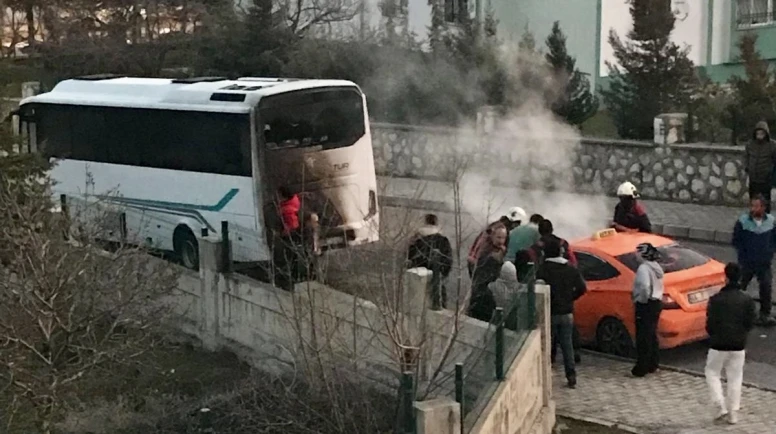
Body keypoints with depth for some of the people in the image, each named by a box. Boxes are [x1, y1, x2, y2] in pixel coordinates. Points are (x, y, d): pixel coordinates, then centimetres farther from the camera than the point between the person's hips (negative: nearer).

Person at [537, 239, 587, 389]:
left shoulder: (543, 269, -12)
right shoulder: (571, 269, 2)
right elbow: (582, 288, 0)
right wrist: (570, 298, 12)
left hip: (550, 313, -4)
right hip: (567, 313, 4)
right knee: (567, 345, 9)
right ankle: (571, 377, 9)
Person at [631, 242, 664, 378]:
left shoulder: (644, 268, -18)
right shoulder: (656, 267, 12)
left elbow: (644, 287, -30)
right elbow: (659, 287, 14)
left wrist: (642, 300, -16)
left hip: (645, 305, -10)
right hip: (656, 303, 10)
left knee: (643, 338, -5)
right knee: (652, 335, 17)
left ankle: (642, 368, -2)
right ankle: (653, 365, 23)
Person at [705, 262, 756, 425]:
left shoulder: (716, 299, -12)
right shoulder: (747, 300, -3)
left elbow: (710, 323, -9)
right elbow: (750, 322, -1)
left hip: (719, 345, -3)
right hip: (739, 345, 3)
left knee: (712, 373, 15)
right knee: (735, 378, 12)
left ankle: (720, 406, 3)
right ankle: (733, 412, 14)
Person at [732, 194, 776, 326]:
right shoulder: (743, 221, -12)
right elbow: (736, 241, -3)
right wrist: (743, 256, -5)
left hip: (764, 263, 2)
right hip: (746, 263, -1)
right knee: (740, 288, 7)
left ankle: (765, 315, 8)